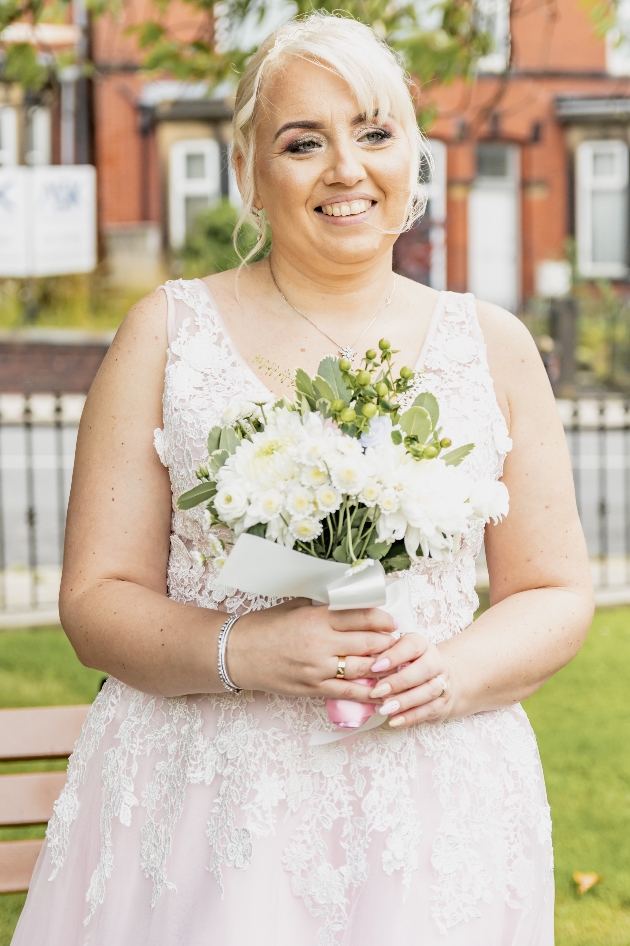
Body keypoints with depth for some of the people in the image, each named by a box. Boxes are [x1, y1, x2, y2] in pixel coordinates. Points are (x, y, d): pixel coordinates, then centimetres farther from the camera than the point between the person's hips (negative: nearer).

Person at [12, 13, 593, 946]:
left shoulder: (493, 346, 6)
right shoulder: (167, 333, 2)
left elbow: (557, 597, 8)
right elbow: (96, 598, 0)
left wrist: (451, 674, -12)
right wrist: (244, 651, -18)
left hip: (432, 813, 1)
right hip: (201, 804, -1)